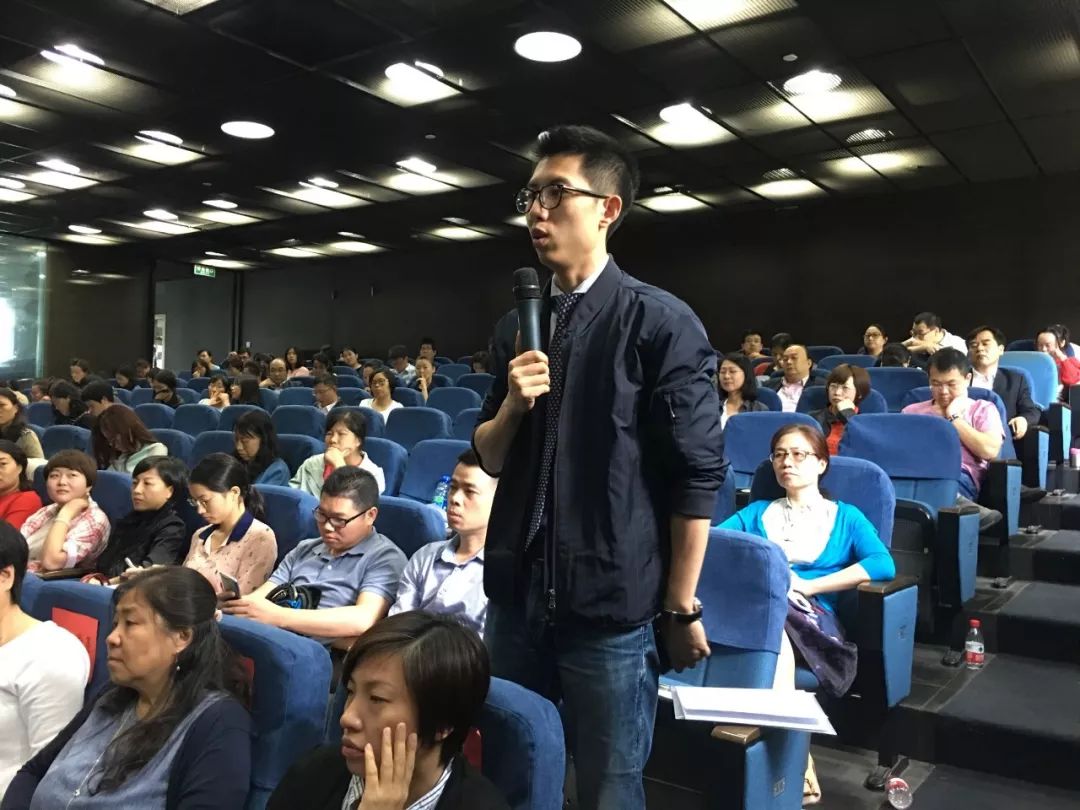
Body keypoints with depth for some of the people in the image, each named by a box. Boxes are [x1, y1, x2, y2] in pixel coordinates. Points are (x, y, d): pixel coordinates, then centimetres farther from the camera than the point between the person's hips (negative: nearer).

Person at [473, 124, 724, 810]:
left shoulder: (661, 322, -10)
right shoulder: (517, 326, 8)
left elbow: (699, 474, -10)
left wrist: (681, 608, -8)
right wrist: (512, 404, -8)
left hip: (612, 607, -5)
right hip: (516, 597, 6)